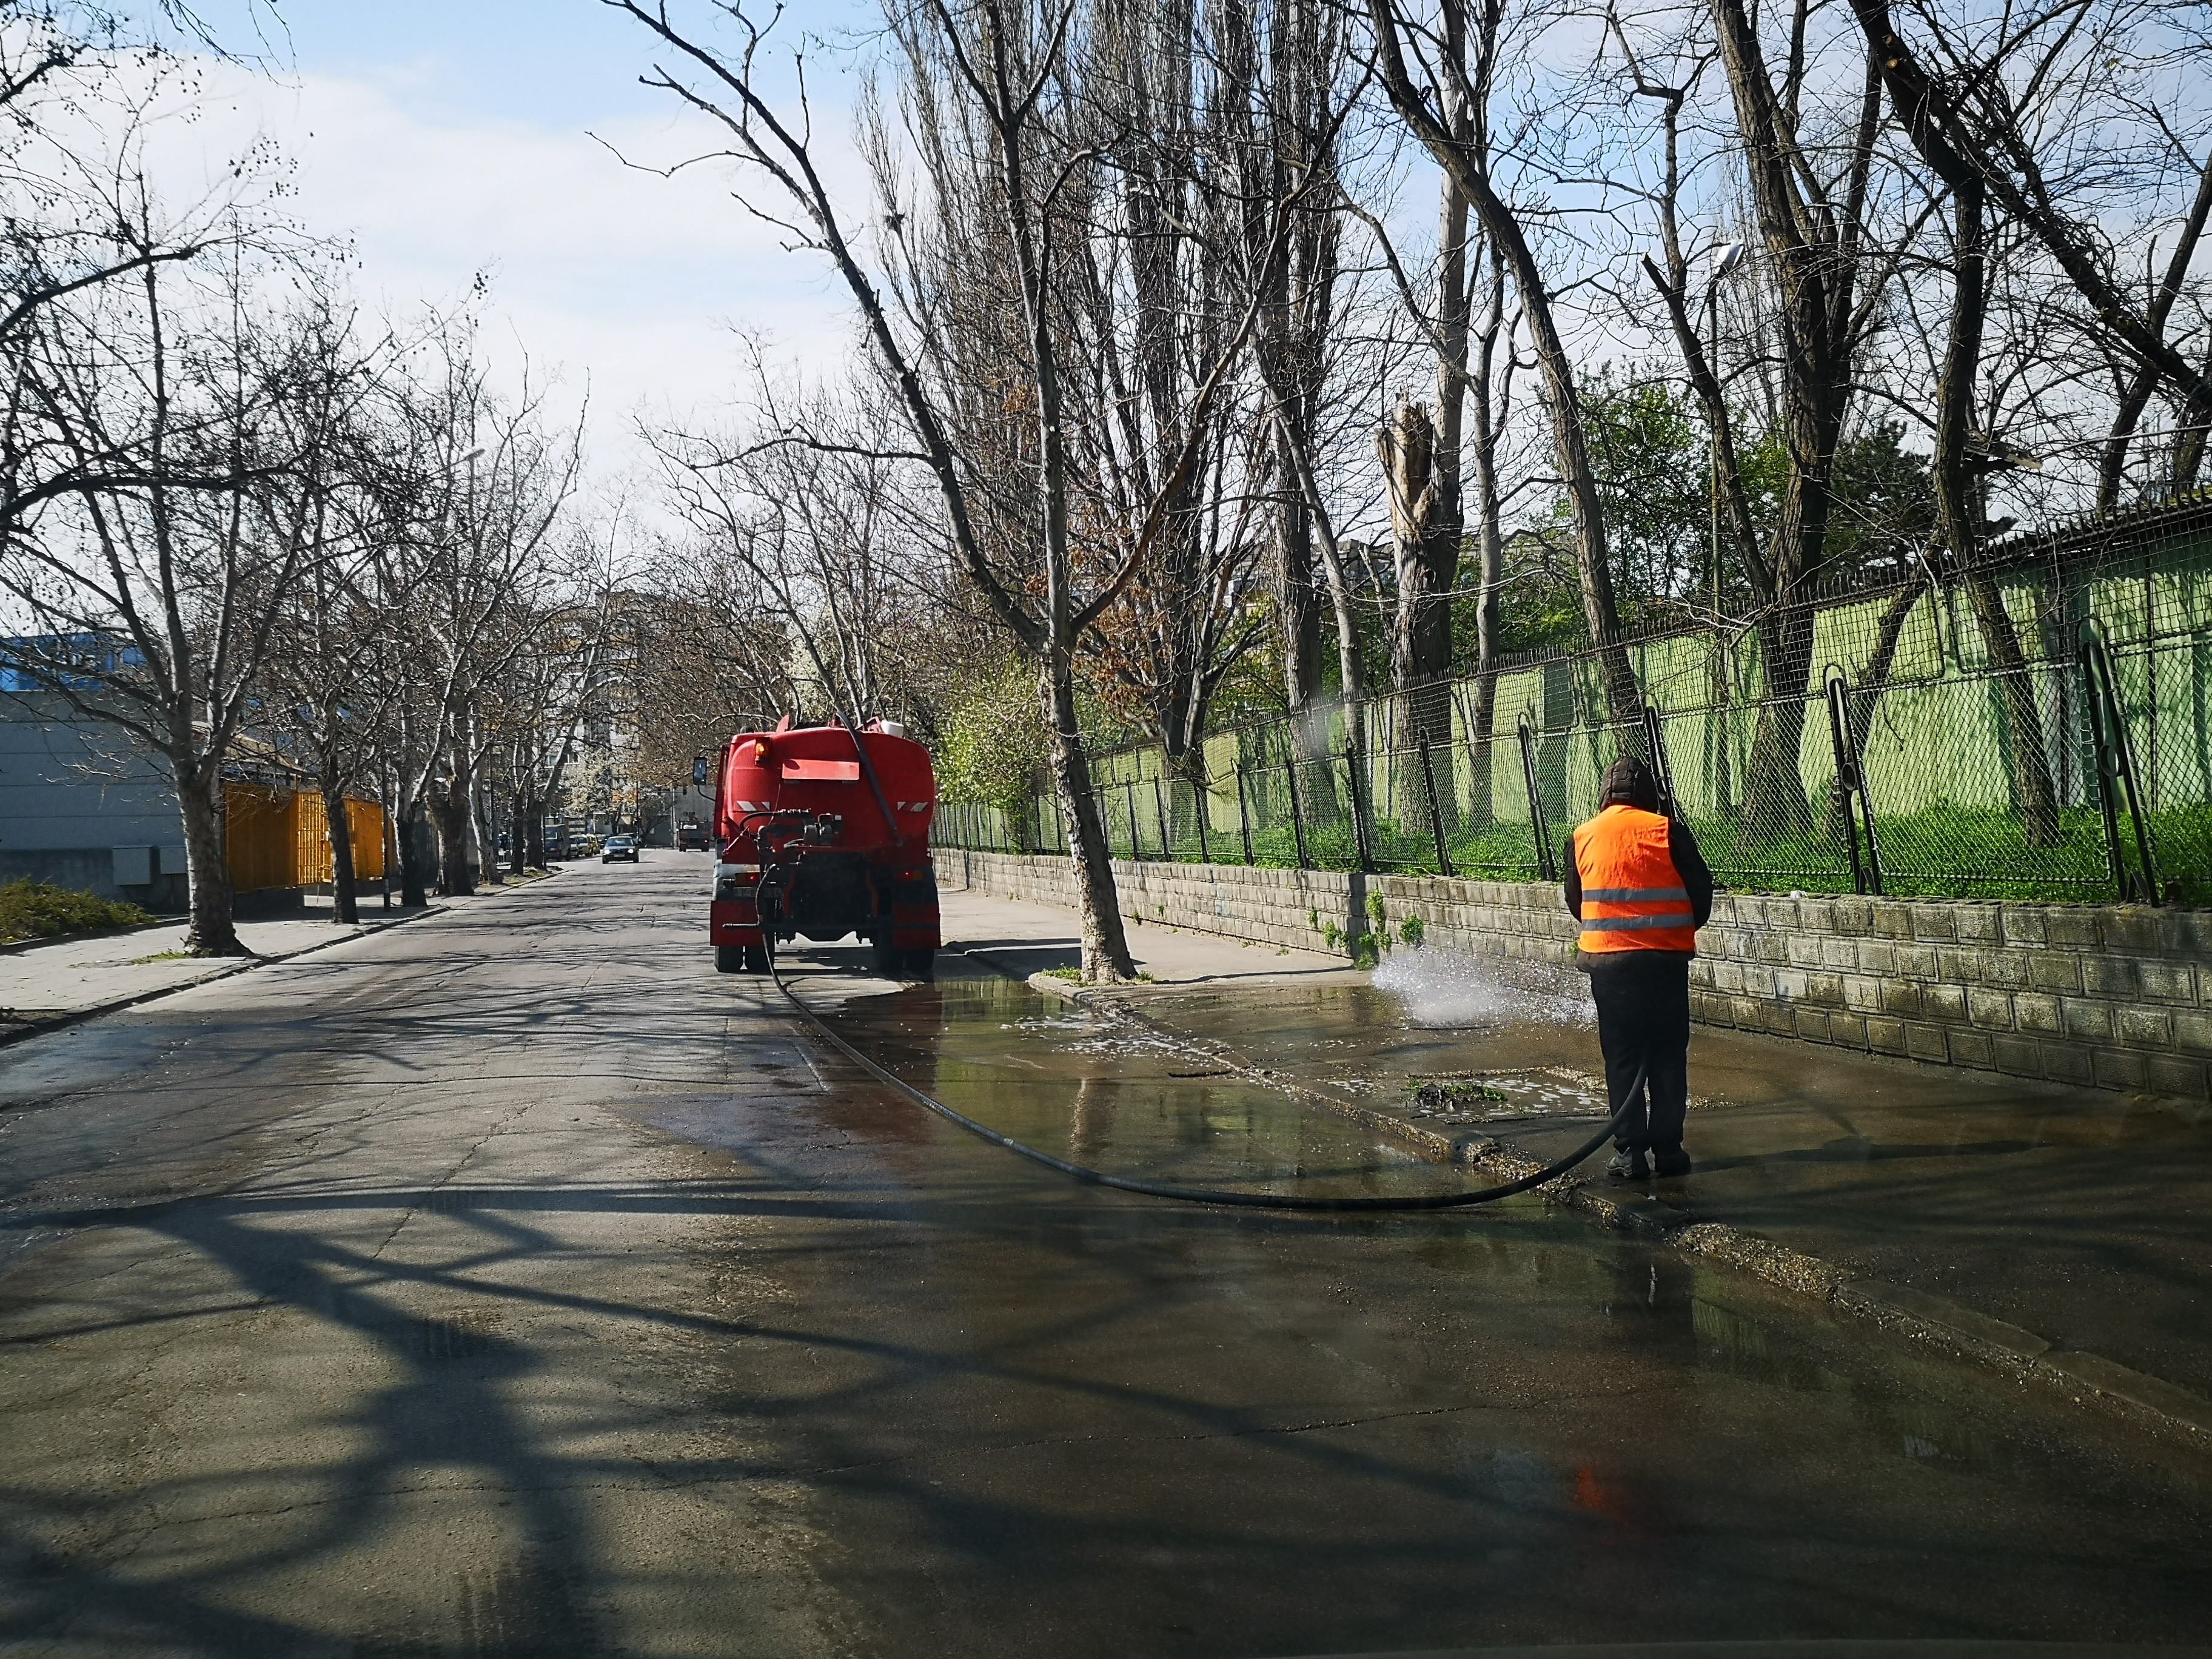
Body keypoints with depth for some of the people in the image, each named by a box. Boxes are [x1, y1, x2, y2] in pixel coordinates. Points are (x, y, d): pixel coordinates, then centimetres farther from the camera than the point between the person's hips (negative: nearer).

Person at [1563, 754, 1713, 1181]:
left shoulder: (1581, 838, 2)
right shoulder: (1668, 832, -5)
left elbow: (1576, 902, 12)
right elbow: (1701, 891, 1)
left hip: (1607, 962, 1)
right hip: (1667, 961, -1)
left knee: (1622, 1058, 7)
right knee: (1668, 1057, 9)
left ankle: (1629, 1153, 6)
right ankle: (1668, 1149, 11)